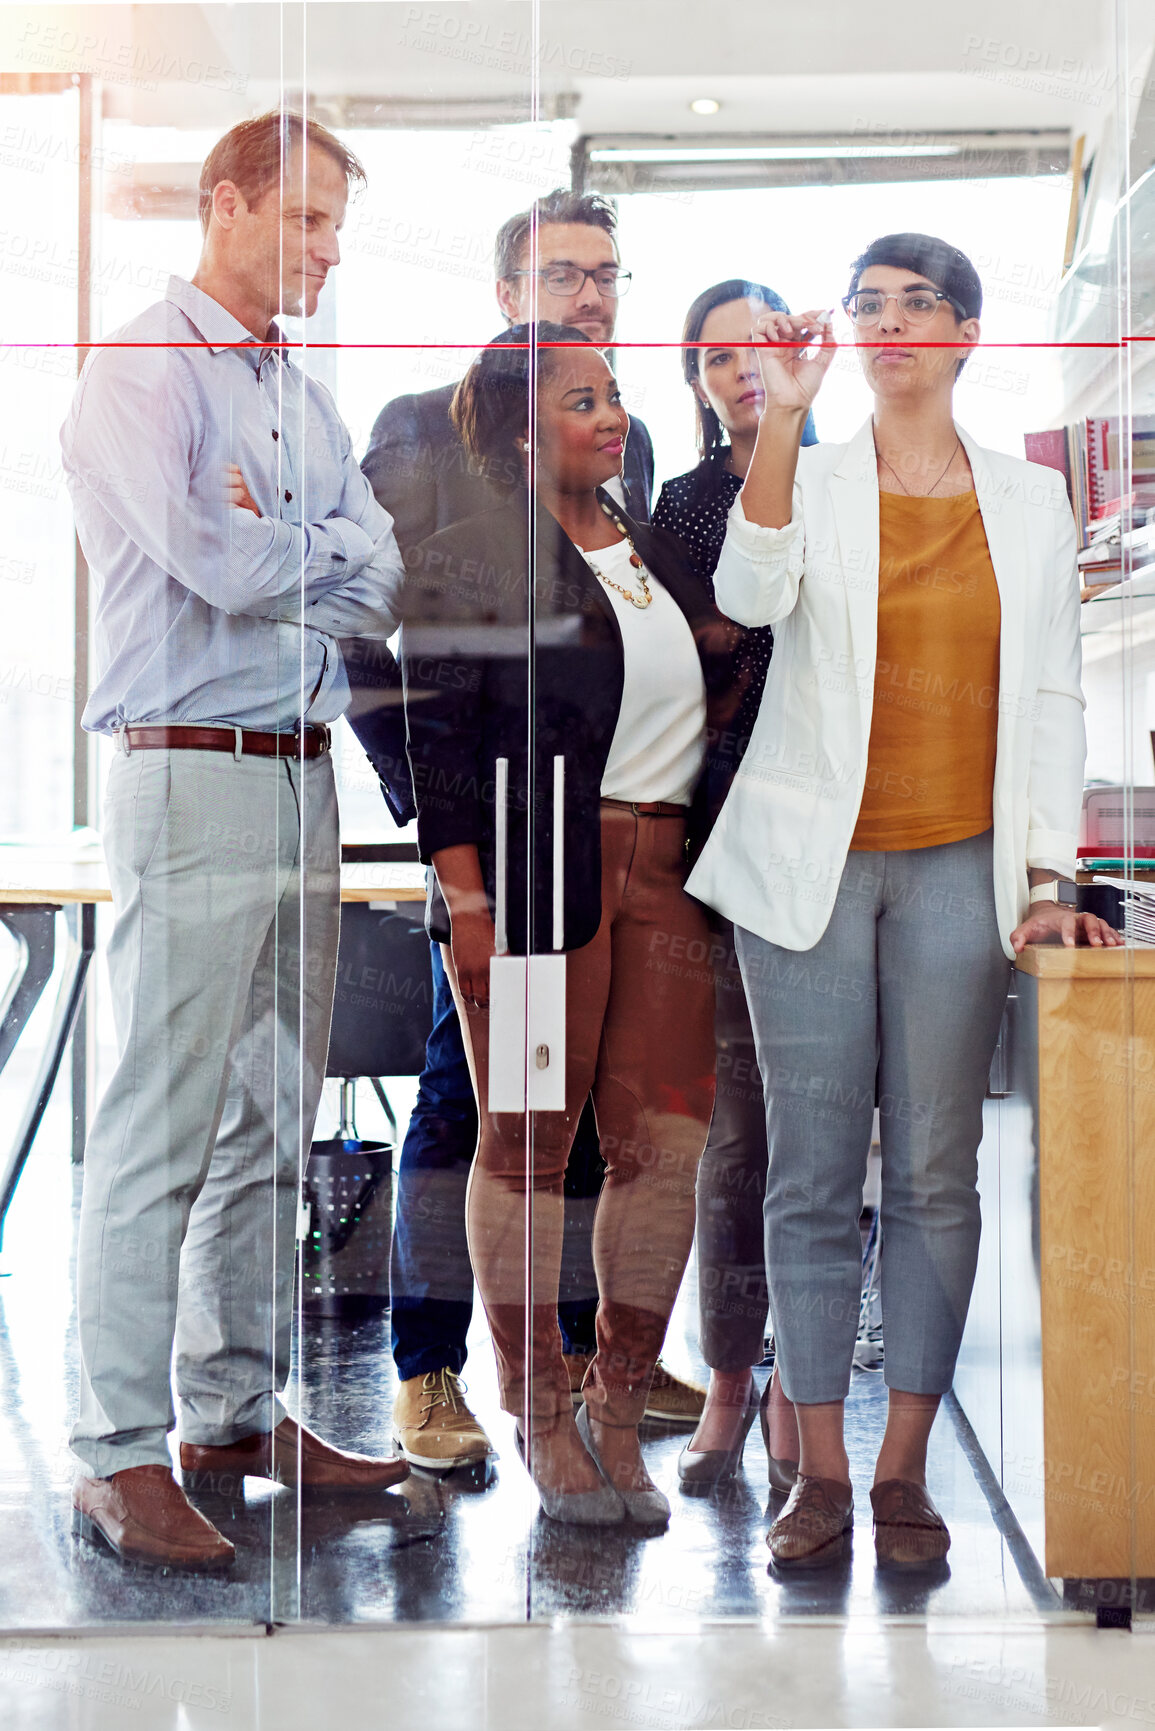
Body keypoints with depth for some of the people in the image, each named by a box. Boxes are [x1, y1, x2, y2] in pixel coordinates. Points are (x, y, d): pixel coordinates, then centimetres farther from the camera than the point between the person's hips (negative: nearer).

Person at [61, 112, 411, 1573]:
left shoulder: (306, 399, 19)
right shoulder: (140, 374, -4)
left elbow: (379, 588, 9)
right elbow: (210, 561, -17)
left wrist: (266, 542, -8)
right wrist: (324, 550, 0)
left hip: (302, 780, 8)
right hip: (191, 782, -8)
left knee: (271, 1128, 11)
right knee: (161, 1133, -7)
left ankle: (239, 1410, 21)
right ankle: (120, 1455, -1)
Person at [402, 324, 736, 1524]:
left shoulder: (661, 554, 18)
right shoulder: (467, 559, 0)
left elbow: (714, 693, 27)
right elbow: (439, 740, -6)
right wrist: (466, 900, -13)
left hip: (666, 873, 6)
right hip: (538, 871, -5)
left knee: (666, 1142, 1)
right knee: (528, 1142, 2)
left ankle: (619, 1412, 15)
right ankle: (541, 1413, 16)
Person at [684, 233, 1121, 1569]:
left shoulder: (1031, 503, 11)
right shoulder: (807, 481, 6)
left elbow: (1050, 694, 9)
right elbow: (749, 597, -15)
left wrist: (1049, 874, 1)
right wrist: (782, 416, -22)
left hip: (958, 867, 1)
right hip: (812, 862, -1)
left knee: (934, 1171, 2)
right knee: (813, 1172, 0)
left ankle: (905, 1472, 11)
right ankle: (820, 1472, 9)